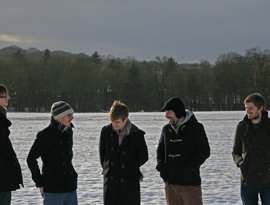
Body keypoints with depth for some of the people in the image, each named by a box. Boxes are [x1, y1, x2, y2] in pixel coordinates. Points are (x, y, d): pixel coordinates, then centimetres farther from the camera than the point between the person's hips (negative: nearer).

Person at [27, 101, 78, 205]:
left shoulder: (68, 132, 8)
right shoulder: (45, 135, -11)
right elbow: (31, 159, -6)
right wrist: (39, 183, -6)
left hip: (71, 188, 6)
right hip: (53, 189, -6)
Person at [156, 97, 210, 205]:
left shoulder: (195, 127, -6)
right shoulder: (166, 129, 10)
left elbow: (205, 151, -9)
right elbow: (160, 149, 20)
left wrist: (189, 168, -17)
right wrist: (161, 165, 1)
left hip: (190, 181, -5)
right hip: (170, 182, 5)